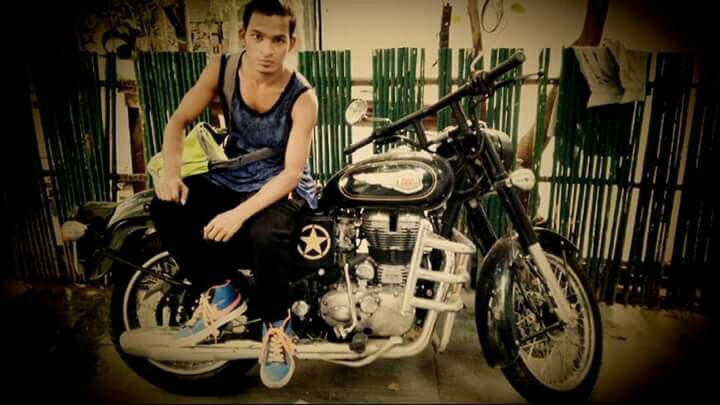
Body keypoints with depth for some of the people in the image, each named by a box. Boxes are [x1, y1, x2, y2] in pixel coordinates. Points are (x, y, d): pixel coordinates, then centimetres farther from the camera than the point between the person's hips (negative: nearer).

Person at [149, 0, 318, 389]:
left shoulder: (302, 97, -18)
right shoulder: (222, 69, -7)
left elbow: (291, 172, -23)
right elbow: (178, 121, -1)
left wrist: (240, 213, -34)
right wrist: (170, 173, -19)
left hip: (284, 188, -4)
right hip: (230, 177, 5)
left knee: (264, 235, -37)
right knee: (165, 207, -20)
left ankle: (276, 324, -7)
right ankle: (219, 293, -1)